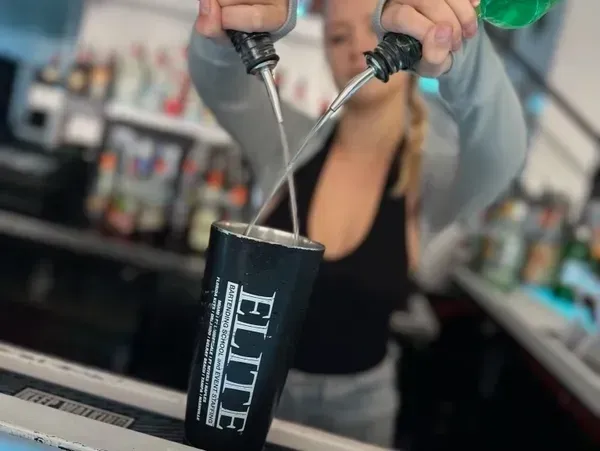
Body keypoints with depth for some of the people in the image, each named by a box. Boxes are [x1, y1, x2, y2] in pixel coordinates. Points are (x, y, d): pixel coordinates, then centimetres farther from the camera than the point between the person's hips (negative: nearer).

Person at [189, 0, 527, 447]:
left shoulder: (434, 174, -12)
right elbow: (218, 82, -26)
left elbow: (498, 153, -34)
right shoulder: (289, 143, -8)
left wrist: (457, 51, -55)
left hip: (357, 403, 0)